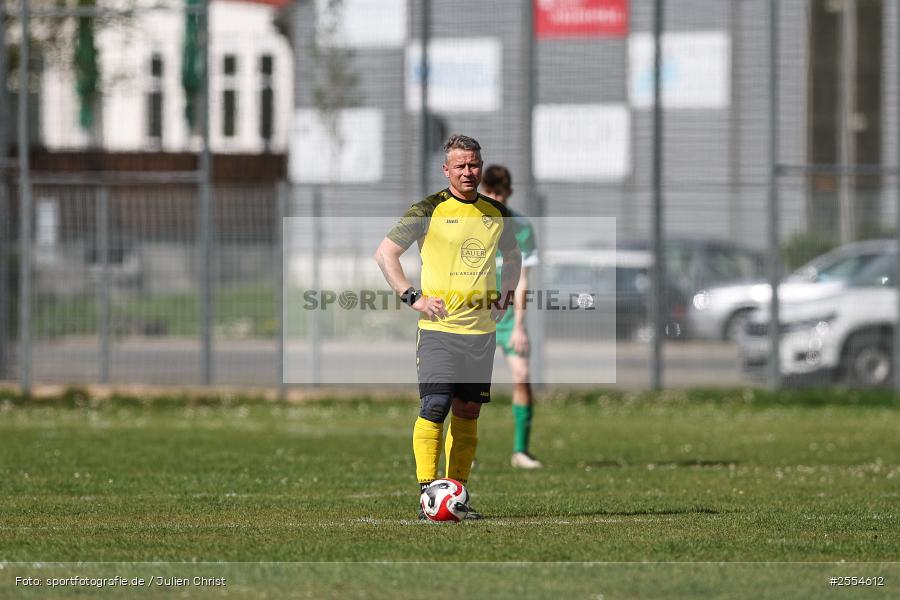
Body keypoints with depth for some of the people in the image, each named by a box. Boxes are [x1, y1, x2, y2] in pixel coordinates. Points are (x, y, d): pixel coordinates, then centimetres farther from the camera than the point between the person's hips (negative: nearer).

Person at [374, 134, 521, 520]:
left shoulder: (496, 213, 11)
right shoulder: (429, 210, -4)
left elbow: (512, 256, 29)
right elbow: (384, 253, -1)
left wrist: (506, 293, 12)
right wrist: (412, 297, -9)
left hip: (482, 328, 5)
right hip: (439, 327, -5)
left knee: (468, 412, 6)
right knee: (434, 407, -14)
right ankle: (427, 495, -12)